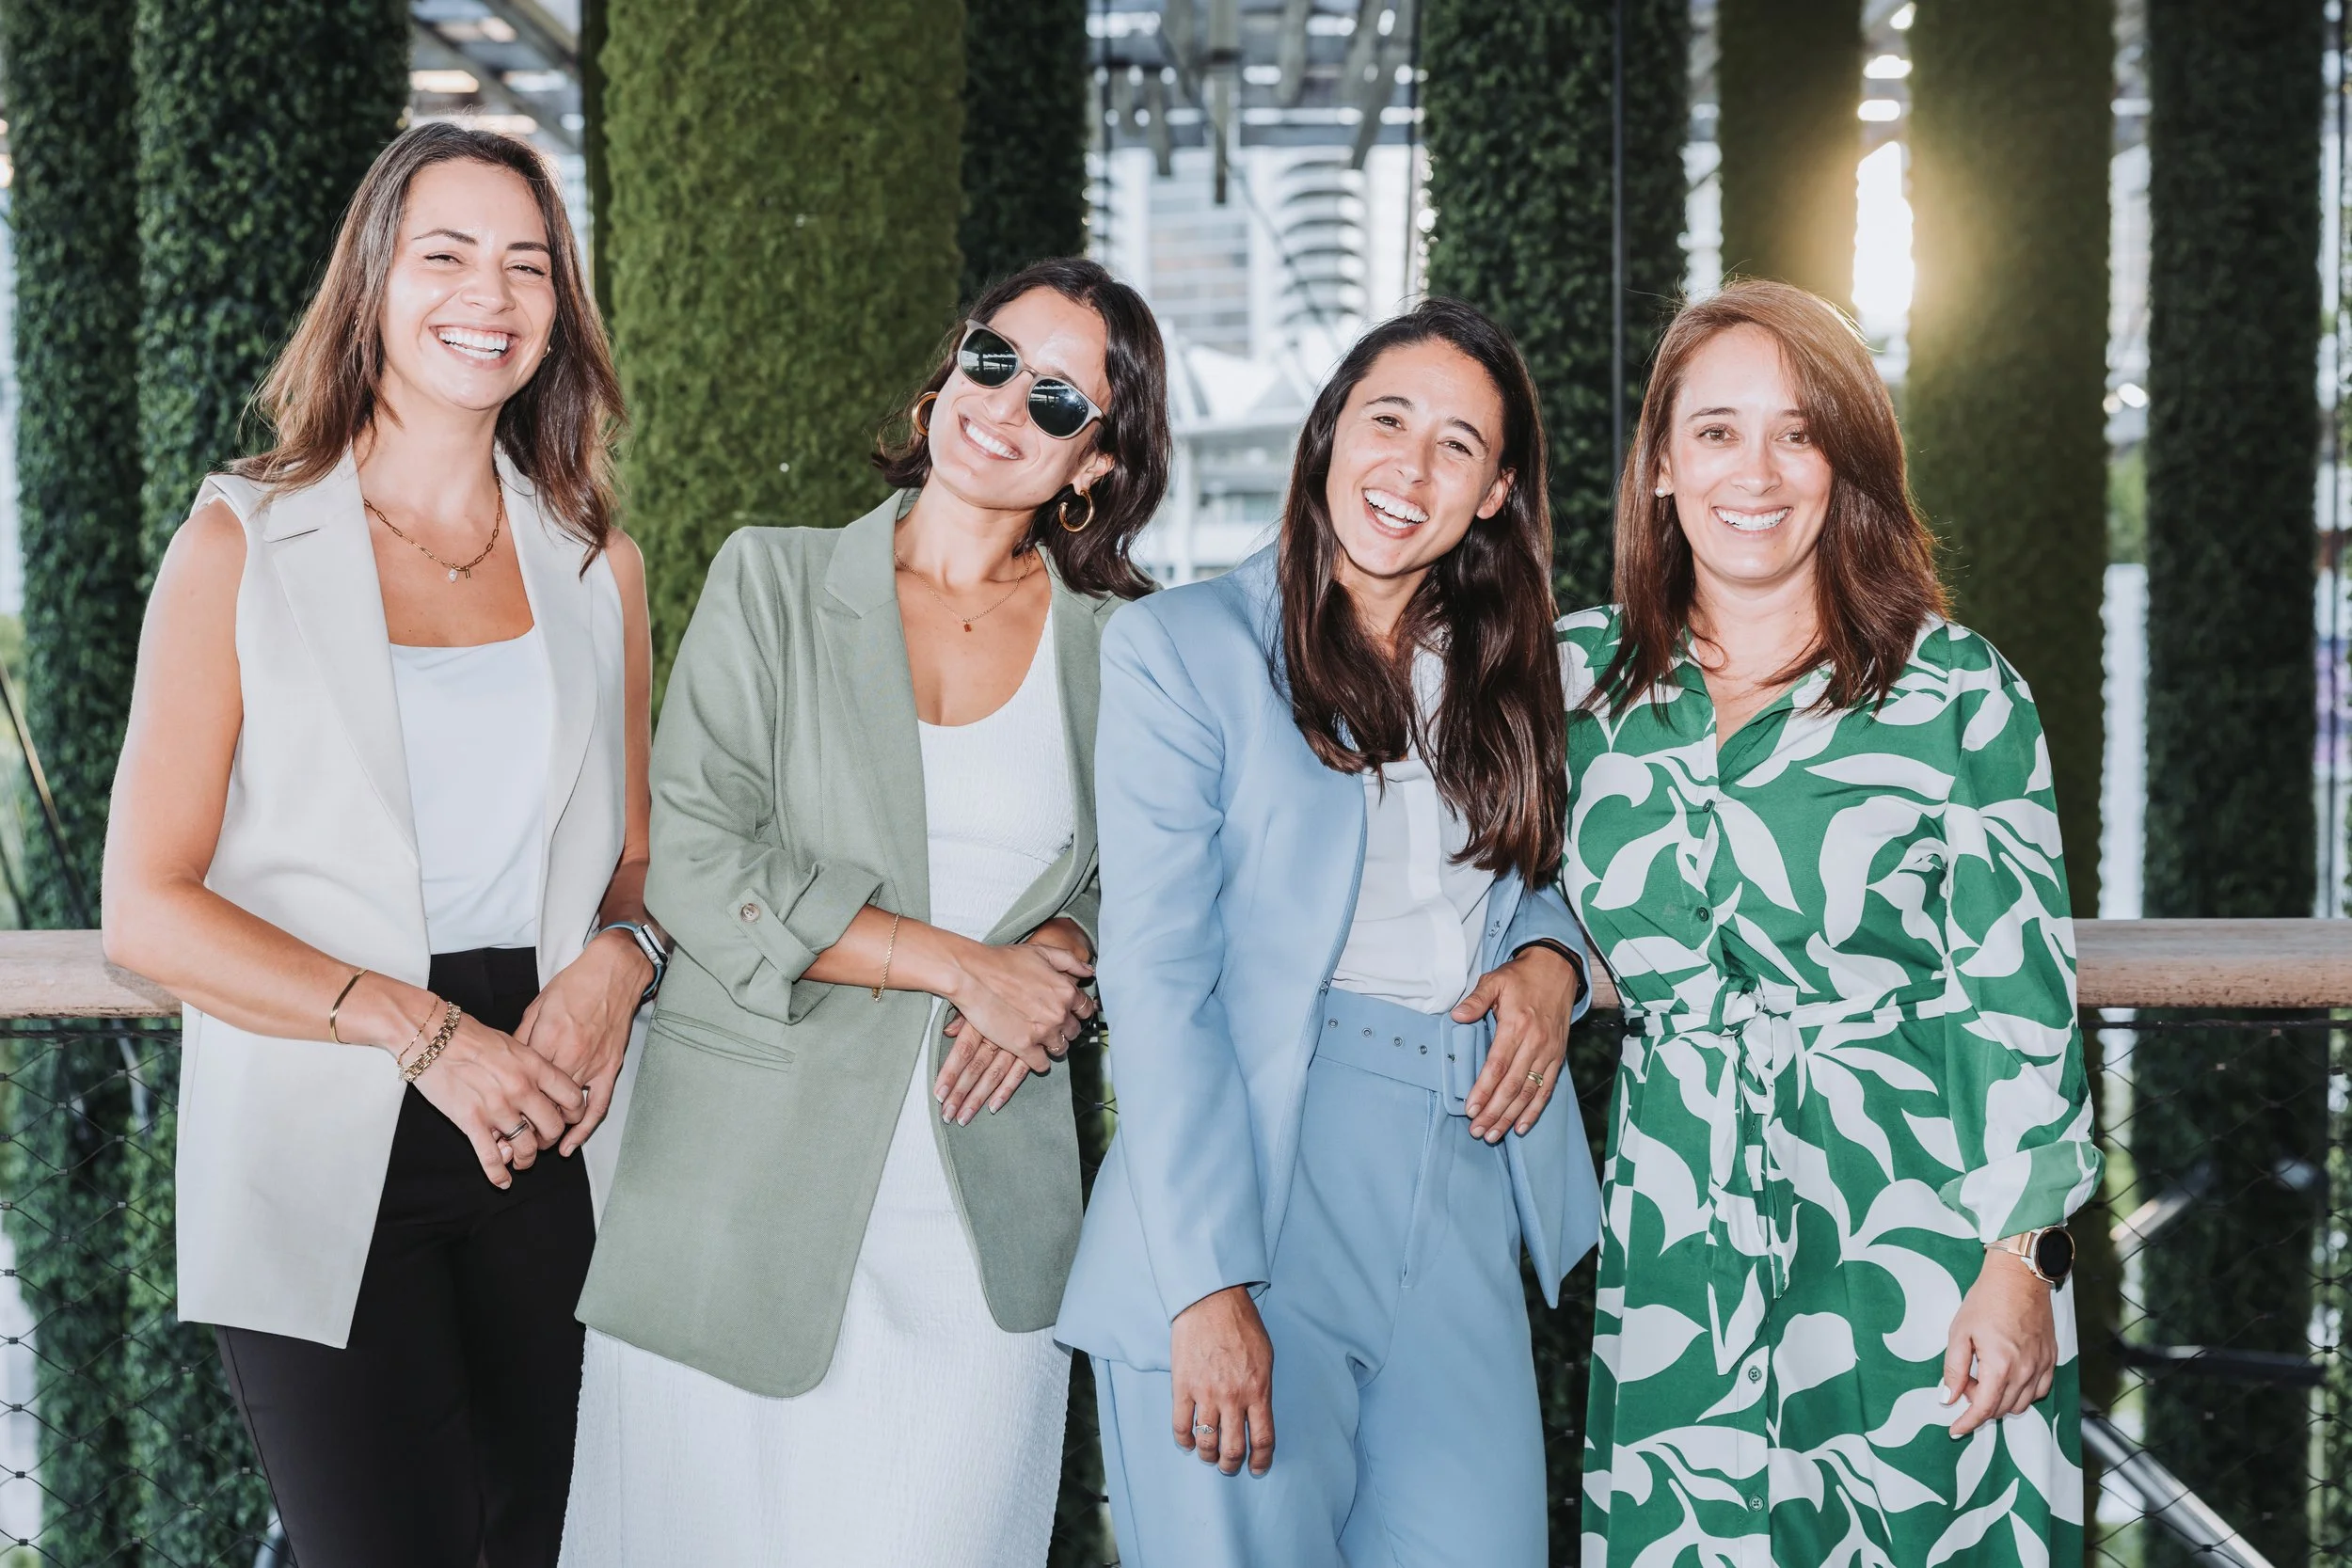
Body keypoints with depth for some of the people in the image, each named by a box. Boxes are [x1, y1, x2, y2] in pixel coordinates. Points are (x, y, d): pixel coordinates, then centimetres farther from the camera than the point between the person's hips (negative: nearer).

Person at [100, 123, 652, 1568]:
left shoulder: (597, 565, 11)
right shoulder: (244, 545, 0)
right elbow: (145, 907, -5)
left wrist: (617, 961, -6)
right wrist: (421, 1032, -15)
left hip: (548, 1145, 4)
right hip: (325, 1158, -3)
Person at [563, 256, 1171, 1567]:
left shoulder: (1115, 648, 8)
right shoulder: (772, 583, 2)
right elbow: (693, 860, -7)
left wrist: (1061, 954, -8)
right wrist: (958, 964, -12)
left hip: (985, 1230, 1)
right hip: (743, 1201, -1)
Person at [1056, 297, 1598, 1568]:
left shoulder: (1504, 671, 15)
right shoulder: (1180, 647, -2)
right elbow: (1155, 980, -8)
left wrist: (1551, 953, 2)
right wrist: (1205, 1284, -16)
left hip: (1468, 1188, 5)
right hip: (1253, 1190, -4)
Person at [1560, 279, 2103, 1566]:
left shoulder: (1959, 695, -4)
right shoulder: (1582, 672, 6)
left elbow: (2018, 999, -5)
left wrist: (2019, 1259, -9)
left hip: (1911, 1231, -2)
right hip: (1673, 1249, 3)